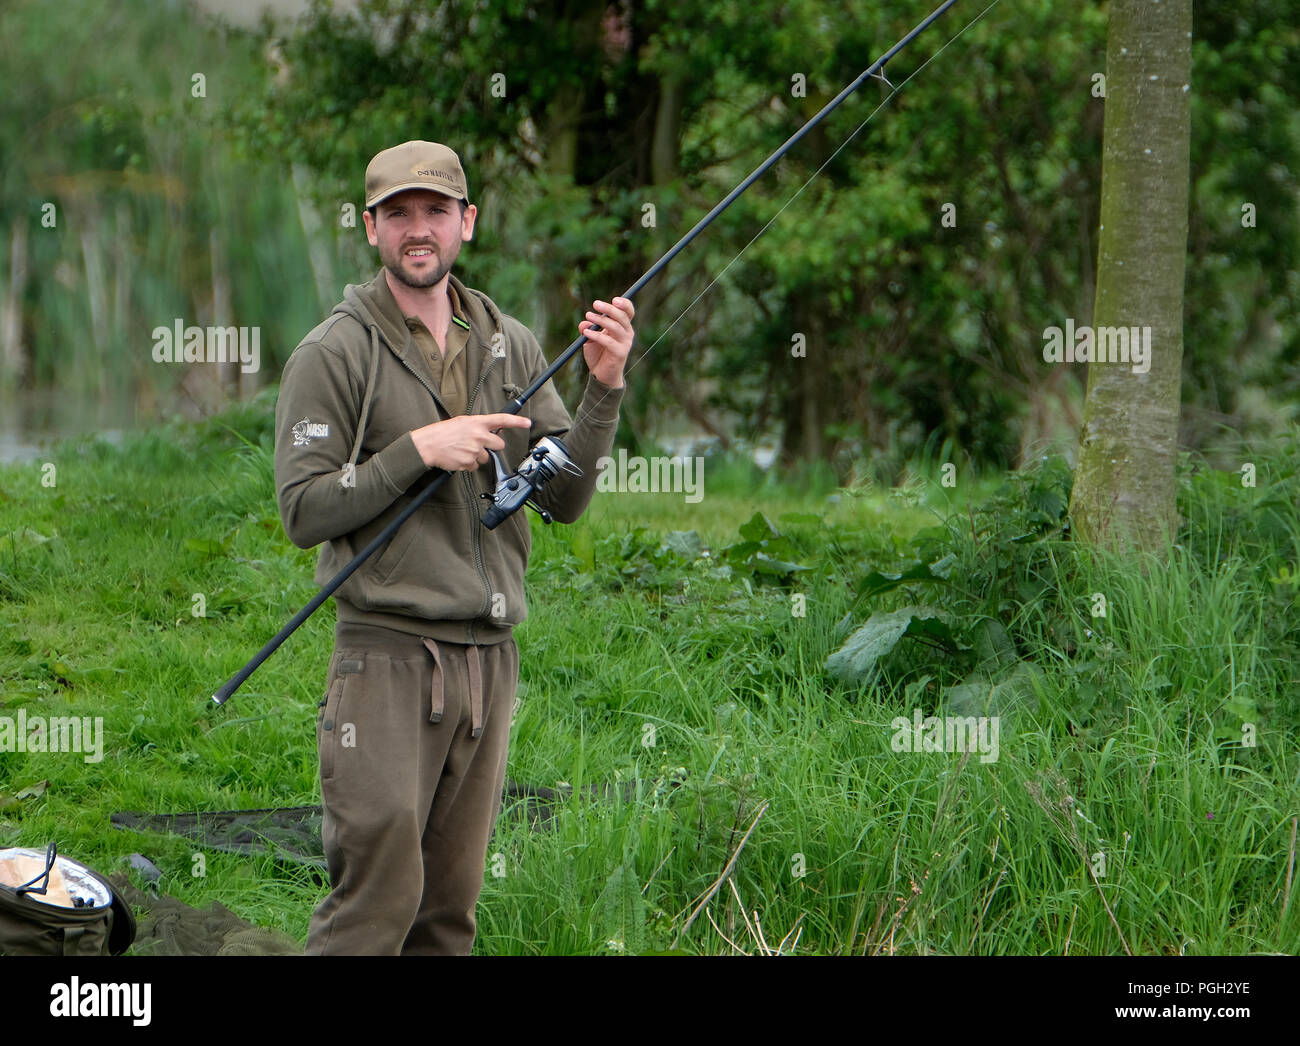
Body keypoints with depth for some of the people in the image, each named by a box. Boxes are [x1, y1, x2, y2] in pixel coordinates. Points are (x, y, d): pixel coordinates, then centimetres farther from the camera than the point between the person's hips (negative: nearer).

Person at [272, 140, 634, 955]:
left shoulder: (511, 346, 12)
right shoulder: (334, 354, -3)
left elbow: (567, 499, 9)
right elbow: (304, 510, -8)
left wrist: (604, 391, -5)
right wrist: (417, 450, -16)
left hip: (489, 659, 5)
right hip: (389, 653, -5)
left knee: (451, 905, 7)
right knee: (378, 894, -12)